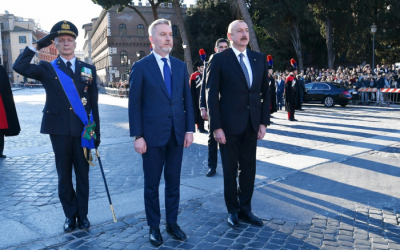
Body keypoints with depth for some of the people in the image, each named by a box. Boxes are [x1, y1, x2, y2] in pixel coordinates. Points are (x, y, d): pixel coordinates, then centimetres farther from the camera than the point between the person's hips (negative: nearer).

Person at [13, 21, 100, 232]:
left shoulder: (88, 69, 6)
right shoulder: (47, 68, 4)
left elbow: (94, 103, 4)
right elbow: (19, 67, -16)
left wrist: (97, 132, 3)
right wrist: (37, 46, -12)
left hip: (83, 130, 1)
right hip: (59, 130, 0)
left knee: (82, 175, 9)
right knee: (64, 176, 9)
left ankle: (82, 214, 24)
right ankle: (70, 215, 25)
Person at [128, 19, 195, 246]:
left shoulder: (181, 66, 9)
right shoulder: (141, 67, -4)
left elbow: (187, 100, 9)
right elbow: (135, 104, -5)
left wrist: (190, 129, 2)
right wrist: (138, 136, -10)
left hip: (177, 134, 4)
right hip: (153, 135, -3)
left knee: (173, 182, 13)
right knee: (152, 184, 9)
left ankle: (172, 222, 28)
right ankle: (154, 226, 25)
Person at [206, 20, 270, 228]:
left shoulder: (259, 59, 8)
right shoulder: (219, 60, -5)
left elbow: (265, 92, 9)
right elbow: (212, 95, -7)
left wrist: (264, 122, 2)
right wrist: (216, 127, -12)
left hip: (252, 124, 4)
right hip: (229, 125, -4)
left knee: (249, 168, 12)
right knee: (230, 170, 9)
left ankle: (245, 209, 28)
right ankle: (233, 210, 26)